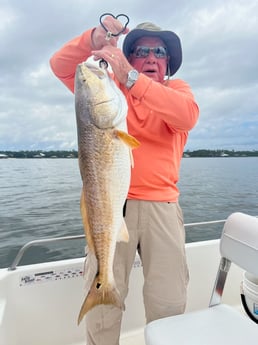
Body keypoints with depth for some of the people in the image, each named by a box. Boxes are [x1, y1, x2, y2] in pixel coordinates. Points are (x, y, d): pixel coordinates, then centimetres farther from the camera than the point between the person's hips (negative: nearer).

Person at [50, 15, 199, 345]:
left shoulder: (177, 89, 13)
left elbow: (188, 115, -11)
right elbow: (60, 65, 10)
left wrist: (130, 77, -18)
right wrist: (94, 38, -7)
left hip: (162, 205, 1)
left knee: (169, 302, 5)